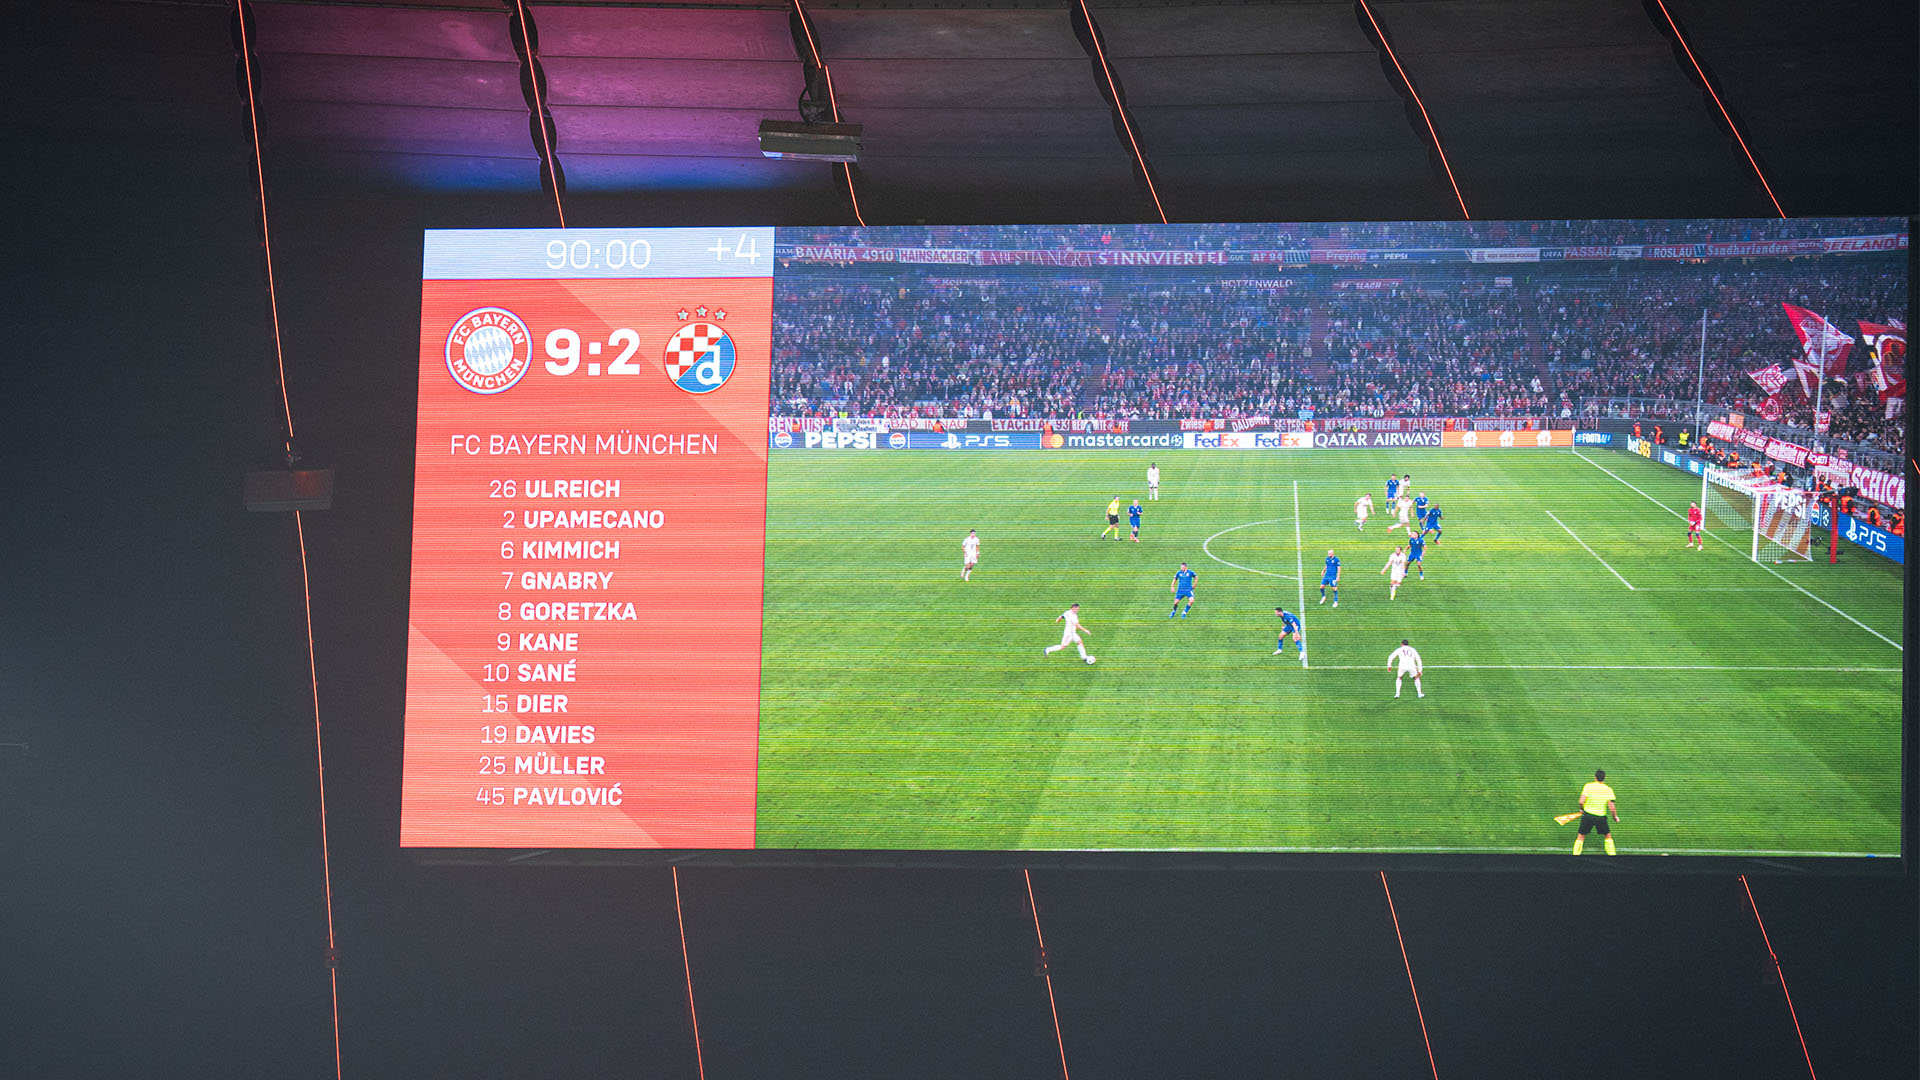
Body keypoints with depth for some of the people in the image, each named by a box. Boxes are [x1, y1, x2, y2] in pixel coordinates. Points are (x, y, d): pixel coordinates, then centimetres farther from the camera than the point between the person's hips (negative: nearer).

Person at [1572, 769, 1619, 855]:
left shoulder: (1588, 786, -10)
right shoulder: (1608, 790, -7)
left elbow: (1581, 801, -17)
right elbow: (1612, 807, -11)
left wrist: (1581, 809, 4)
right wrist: (1615, 817, 7)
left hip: (1587, 815, 0)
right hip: (1601, 817, 0)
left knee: (1581, 836, 13)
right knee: (1608, 835, 21)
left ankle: (1575, 854, 11)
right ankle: (1612, 854, 20)